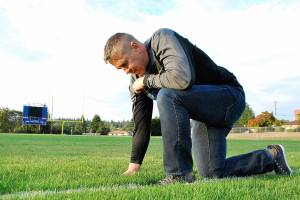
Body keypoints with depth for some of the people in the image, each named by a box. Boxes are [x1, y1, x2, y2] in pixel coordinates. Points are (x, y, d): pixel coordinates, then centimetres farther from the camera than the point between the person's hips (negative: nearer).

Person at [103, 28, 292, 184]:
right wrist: (134, 165, 6)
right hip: (202, 114, 9)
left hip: (229, 96, -9)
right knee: (213, 174, 1)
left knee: (167, 96, -32)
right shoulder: (136, 81, 4)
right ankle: (270, 157, 24)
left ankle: (179, 175, -23)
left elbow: (181, 78, -37)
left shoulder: (161, 38, -19)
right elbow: (141, 123, 7)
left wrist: (146, 80, -19)